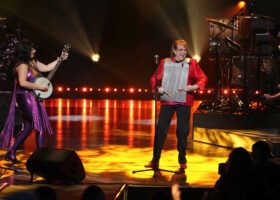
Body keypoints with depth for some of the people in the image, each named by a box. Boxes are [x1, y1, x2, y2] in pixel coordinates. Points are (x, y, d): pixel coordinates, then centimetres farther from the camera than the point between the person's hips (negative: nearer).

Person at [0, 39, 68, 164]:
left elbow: (46, 67, 24)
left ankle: (11, 153, 14)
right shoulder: (22, 65, -15)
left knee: (28, 127, 9)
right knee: (40, 127, -8)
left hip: (33, 99, 10)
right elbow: (22, 83, -26)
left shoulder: (32, 62, 14)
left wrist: (60, 59, 20)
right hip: (26, 98, -10)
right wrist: (40, 87, -20)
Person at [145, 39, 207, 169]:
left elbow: (203, 78, 5)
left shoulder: (191, 63, 5)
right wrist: (157, 88, -9)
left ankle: (182, 161, 15)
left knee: (182, 131, 2)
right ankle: (155, 160, 6)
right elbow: (154, 79, 11)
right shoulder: (164, 63, 8)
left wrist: (194, 86, -14)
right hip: (167, 100, 1)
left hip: (184, 101, -1)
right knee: (160, 129, -2)